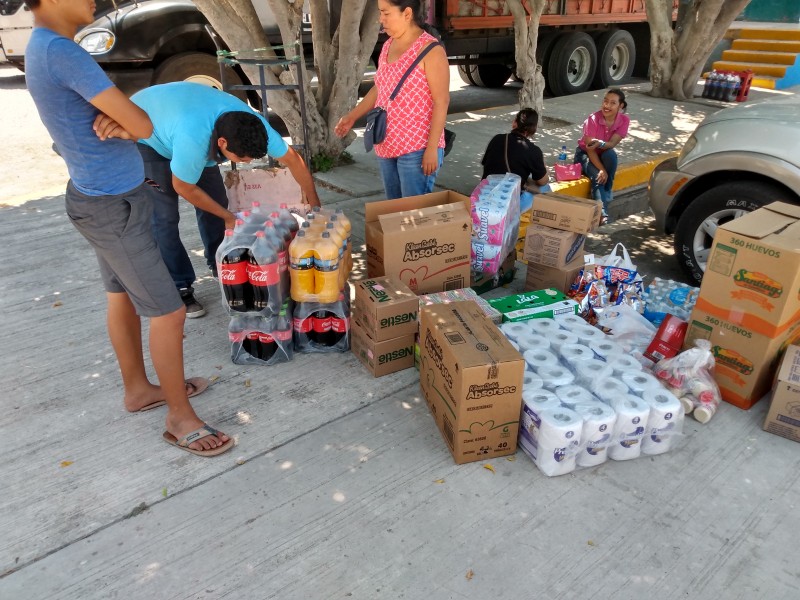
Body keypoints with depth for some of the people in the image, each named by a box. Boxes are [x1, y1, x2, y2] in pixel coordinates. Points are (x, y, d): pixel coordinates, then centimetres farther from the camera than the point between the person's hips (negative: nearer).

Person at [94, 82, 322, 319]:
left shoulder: (253, 125, -28)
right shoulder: (193, 140, -45)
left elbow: (293, 158, -13)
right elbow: (184, 188, -25)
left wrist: (314, 204, -8)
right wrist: (229, 218, -15)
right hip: (144, 135, -6)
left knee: (215, 200, 1)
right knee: (164, 216, -12)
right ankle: (178, 288, 1)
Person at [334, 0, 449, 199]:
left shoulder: (430, 50, -12)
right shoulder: (388, 46, 11)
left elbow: (442, 101, -15)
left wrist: (432, 149, -20)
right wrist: (352, 116, 19)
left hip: (417, 149, -7)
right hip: (387, 146, 8)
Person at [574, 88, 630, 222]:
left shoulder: (624, 120, -14)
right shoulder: (593, 119, -23)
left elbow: (612, 143, -22)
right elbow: (590, 149, -25)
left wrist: (600, 144, -46)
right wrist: (602, 169, -34)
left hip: (604, 154, 3)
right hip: (585, 154, -3)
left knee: (611, 154, -33)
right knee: (597, 177, -31)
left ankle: (608, 190, -14)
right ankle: (602, 214, -38)